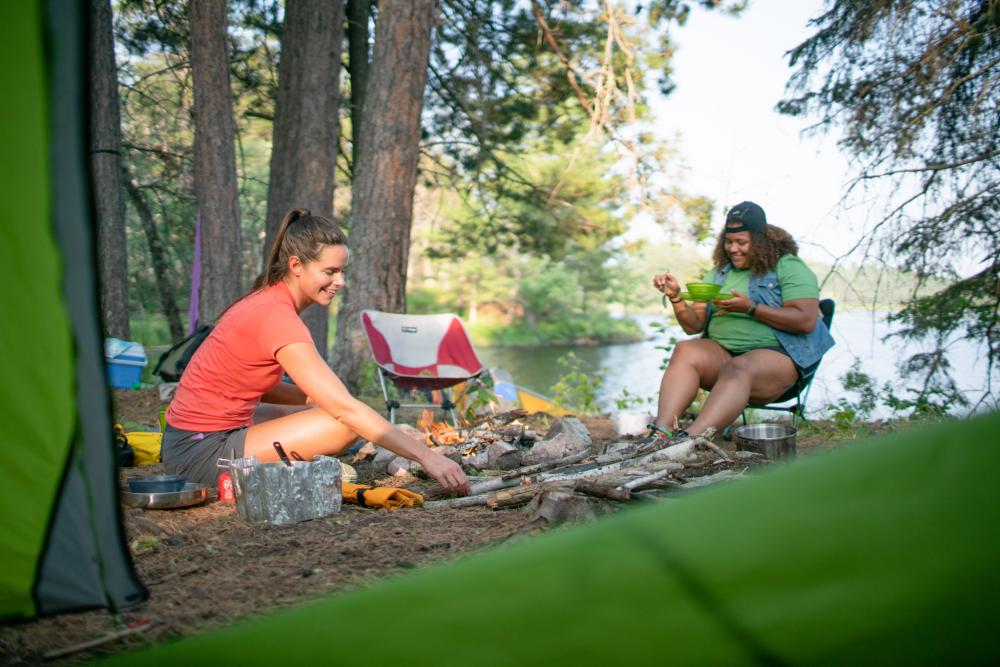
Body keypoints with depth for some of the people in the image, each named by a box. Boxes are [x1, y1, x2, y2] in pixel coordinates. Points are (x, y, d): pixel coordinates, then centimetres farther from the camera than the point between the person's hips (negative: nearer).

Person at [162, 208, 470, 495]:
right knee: (348, 423, -17)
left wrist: (318, 398, -3)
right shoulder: (277, 316, -22)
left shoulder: (267, 301, 7)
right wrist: (426, 456, -25)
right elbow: (346, 408, -25)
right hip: (202, 452, -10)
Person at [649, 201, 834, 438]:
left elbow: (806, 321, -10)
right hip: (721, 350, 5)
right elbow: (693, 325, 14)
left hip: (774, 354, -5)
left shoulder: (788, 267, 4)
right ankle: (662, 432, -46)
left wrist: (751, 308, -15)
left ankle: (691, 439, -59)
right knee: (685, 351, -27)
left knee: (738, 368, -38)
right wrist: (676, 297, -5)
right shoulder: (718, 273, 20)